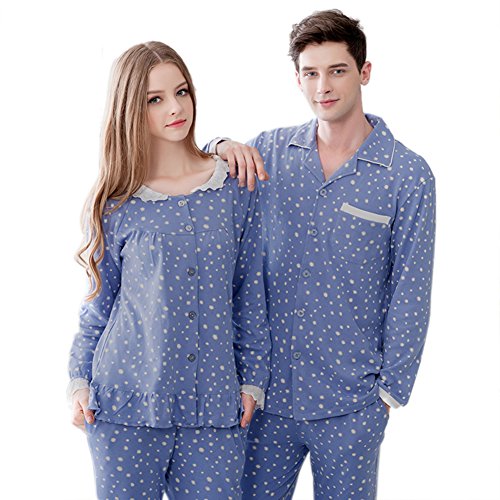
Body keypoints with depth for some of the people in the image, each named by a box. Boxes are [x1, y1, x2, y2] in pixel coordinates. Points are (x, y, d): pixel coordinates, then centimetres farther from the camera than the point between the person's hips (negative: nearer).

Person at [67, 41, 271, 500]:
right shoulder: (118, 203, 0)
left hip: (215, 407, 1)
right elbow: (99, 302, 8)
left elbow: (250, 292, 7)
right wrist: (79, 380, 2)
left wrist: (252, 380, 5)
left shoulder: (235, 186, 3)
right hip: (126, 404, -1)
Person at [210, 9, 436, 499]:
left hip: (349, 405, -2)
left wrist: (390, 390, -5)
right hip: (267, 387, 3)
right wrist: (221, 147, -11)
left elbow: (409, 296, -5)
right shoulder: (270, 151, 1)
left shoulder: (408, 175, -7)